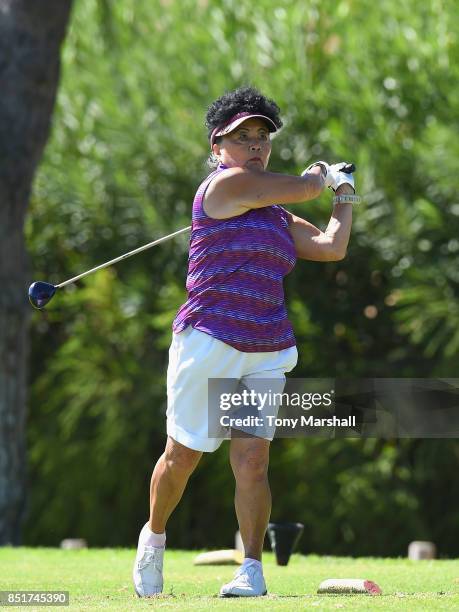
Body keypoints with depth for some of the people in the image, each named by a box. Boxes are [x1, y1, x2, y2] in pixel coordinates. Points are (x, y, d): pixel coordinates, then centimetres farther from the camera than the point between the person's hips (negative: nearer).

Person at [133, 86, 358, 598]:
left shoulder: (276, 216, 18)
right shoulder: (224, 185, -6)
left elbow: (332, 247, 18)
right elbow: (303, 188, -1)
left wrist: (345, 195, 28)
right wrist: (324, 174, 21)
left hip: (266, 353, 5)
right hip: (208, 344, -5)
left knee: (252, 460, -7)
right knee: (182, 456, 4)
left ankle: (252, 570, -2)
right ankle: (153, 537, 28)